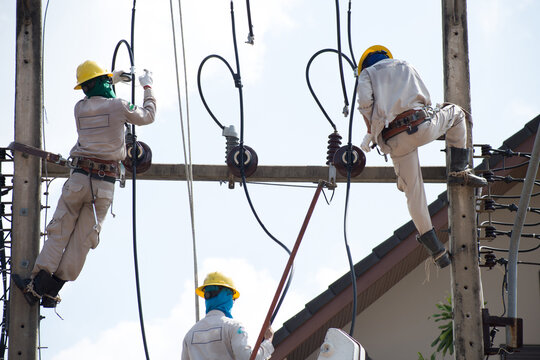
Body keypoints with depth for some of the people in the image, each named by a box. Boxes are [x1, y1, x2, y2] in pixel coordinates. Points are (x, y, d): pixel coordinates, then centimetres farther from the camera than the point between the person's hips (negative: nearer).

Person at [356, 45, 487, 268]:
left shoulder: (367, 75, 19)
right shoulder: (405, 67, 28)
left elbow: (365, 102, -1)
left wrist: (371, 133, 12)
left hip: (394, 140, 0)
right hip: (423, 127, 0)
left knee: (414, 192, 10)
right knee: (455, 113, 30)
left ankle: (435, 247, 8)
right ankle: (459, 172, 18)